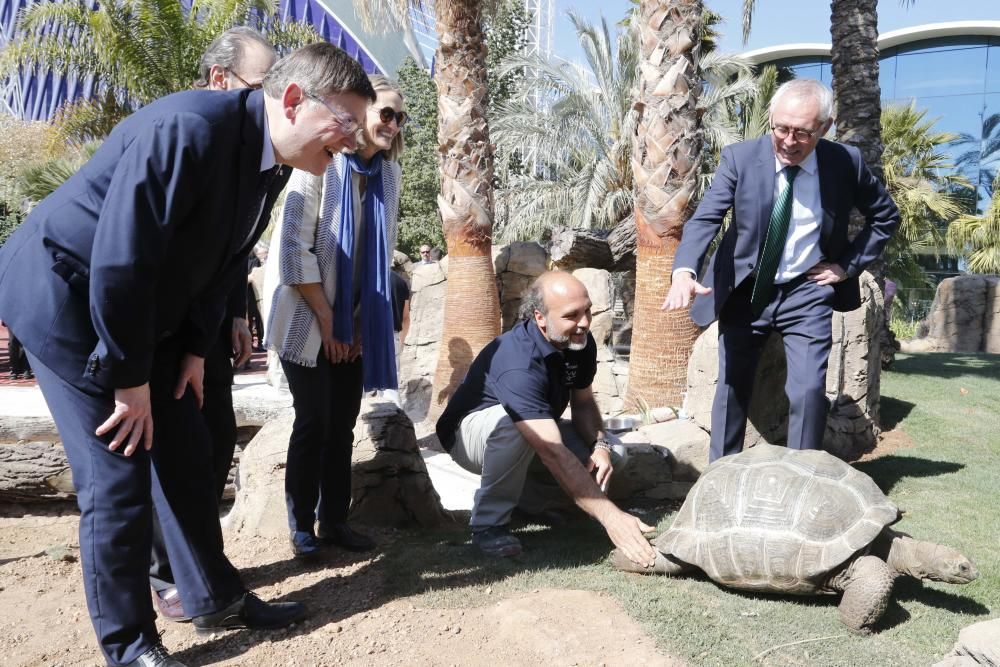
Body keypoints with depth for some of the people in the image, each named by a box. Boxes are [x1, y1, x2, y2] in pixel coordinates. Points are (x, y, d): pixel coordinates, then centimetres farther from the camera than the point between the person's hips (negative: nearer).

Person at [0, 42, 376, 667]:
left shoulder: (271, 156, -2)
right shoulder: (189, 127, -29)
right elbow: (119, 260, -29)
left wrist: (195, 349, 4)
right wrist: (129, 378, -20)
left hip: (143, 315, 8)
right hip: (68, 297, -8)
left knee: (187, 458, 10)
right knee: (117, 477, -5)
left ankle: (216, 597, 26)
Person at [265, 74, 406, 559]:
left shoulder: (389, 173, 4)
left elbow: (383, 250, 8)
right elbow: (294, 246, -15)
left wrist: (361, 321, 3)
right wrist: (325, 317, -14)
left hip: (355, 322, 5)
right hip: (307, 321, -5)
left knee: (343, 423, 8)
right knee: (314, 422, -2)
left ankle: (334, 520, 20)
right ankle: (301, 525, 14)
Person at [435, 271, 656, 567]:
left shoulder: (581, 342, -15)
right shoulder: (519, 363, -39)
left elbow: (583, 403, -1)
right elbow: (554, 454, -46)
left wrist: (600, 445, -22)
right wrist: (610, 516, -49)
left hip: (534, 430, 7)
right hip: (472, 432, -7)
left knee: (611, 454, -11)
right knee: (511, 421, -41)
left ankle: (520, 491, 7)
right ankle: (489, 523, -20)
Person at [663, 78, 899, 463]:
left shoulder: (846, 162, -8)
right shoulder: (739, 158, -11)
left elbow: (886, 216, 7)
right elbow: (705, 218, -22)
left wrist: (847, 265, -3)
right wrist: (684, 271, -39)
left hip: (807, 291, 0)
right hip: (745, 290, 0)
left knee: (809, 391, -8)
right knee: (732, 388, 6)